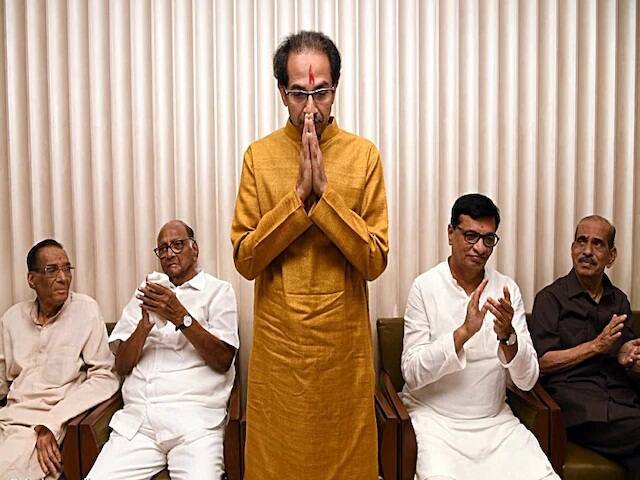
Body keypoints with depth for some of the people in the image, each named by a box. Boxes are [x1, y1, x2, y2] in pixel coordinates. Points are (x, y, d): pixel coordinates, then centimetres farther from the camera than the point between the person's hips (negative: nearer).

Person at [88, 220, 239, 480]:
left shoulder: (218, 290, 9)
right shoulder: (148, 292, 20)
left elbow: (223, 360, -3)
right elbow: (122, 366, 13)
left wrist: (181, 317, -13)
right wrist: (145, 324, -5)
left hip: (194, 418, -3)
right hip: (137, 417, 3)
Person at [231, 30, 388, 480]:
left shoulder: (363, 155, -3)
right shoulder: (260, 155, -2)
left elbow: (375, 260, -10)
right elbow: (245, 258, -8)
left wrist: (324, 193, -18)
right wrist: (299, 194, -17)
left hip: (344, 341, 0)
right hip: (278, 342, 1)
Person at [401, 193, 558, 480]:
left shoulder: (507, 289, 1)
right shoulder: (425, 287, -8)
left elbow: (527, 380, -3)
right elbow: (412, 373, -14)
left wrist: (507, 335, -21)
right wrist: (464, 331, -25)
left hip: (496, 420, 3)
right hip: (435, 417, -3)